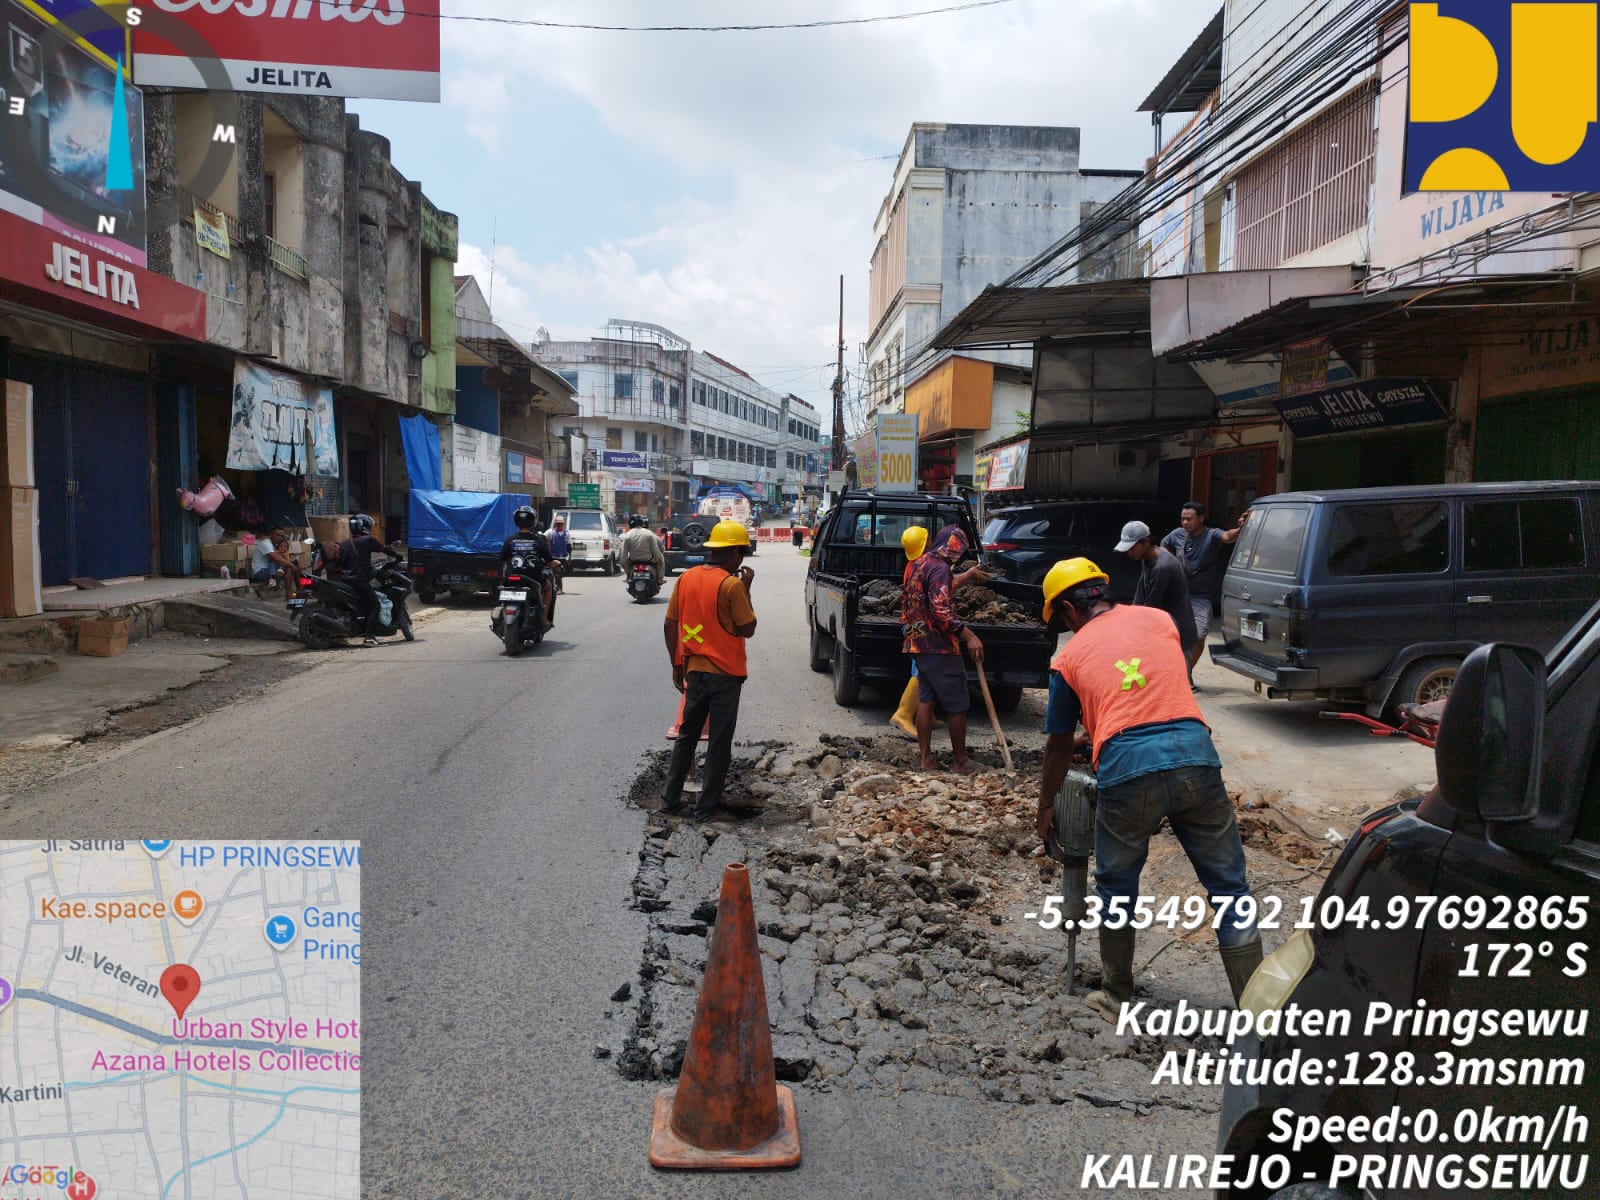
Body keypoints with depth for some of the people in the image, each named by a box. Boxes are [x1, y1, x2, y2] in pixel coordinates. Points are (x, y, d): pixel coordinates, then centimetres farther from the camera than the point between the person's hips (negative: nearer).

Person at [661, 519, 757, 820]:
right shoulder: (732, 585, -16)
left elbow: (670, 625, 5)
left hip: (694, 670, 6)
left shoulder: (686, 578, 2)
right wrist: (746, 589, -3)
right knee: (719, 742, 4)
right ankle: (708, 807, 9)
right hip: (725, 674, -6)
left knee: (686, 735, 18)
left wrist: (677, 665, 14)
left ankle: (671, 798, 22)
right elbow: (748, 629, -11)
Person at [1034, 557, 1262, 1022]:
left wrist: (1046, 806, 32)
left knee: (1115, 888, 20)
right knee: (1228, 885, 13)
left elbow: (1059, 743, 19)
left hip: (1127, 772, -2)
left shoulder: (1070, 656, 13)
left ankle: (1117, 999, 31)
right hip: (1195, 757, 2)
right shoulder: (1159, 619, 20)